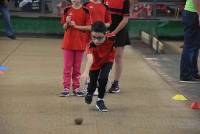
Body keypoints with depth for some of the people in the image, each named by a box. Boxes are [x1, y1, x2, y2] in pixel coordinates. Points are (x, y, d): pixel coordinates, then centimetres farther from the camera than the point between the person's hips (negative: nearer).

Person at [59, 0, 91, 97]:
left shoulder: (85, 11, -4)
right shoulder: (67, 10, 4)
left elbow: (89, 27, -9)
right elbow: (64, 27, 7)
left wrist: (76, 26, -14)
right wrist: (67, 23, -14)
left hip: (80, 43, -1)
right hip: (68, 42, 1)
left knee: (77, 67, 8)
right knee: (67, 66, 2)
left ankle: (76, 88, 16)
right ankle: (66, 88, 5)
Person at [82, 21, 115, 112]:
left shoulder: (110, 40, -33)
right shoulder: (91, 45, -38)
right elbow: (90, 59, -55)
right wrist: (86, 71, -69)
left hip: (107, 61, 0)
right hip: (95, 64, 0)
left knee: (103, 78, -22)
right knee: (93, 83, 7)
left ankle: (100, 101, 1)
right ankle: (89, 93, 47)